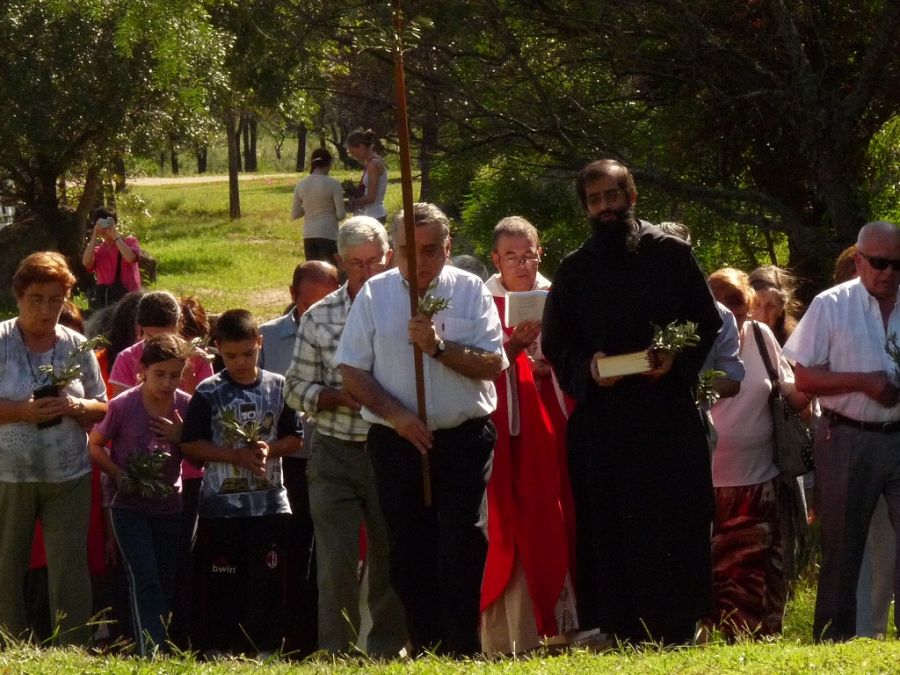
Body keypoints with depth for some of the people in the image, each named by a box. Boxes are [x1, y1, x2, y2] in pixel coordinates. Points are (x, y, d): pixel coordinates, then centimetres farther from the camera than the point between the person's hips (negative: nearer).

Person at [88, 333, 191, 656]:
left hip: (169, 504, 4)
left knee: (167, 582, 8)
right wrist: (119, 476, -17)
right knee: (144, 579, -15)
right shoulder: (123, 405, -13)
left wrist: (180, 437, -16)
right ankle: (151, 653, -20)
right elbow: (95, 446, -2)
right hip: (127, 504, -4)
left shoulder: (185, 406, -4)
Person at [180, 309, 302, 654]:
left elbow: (295, 439, 8)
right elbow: (190, 444, -5)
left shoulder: (277, 387, 5)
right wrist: (238, 456, -15)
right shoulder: (208, 393, -2)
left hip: (269, 505, 2)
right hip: (221, 505, -2)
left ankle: (266, 650, 8)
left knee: (268, 582, 3)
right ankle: (218, 654, 4)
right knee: (220, 587, 0)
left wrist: (268, 450, -12)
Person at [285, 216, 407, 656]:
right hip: (335, 455, 0)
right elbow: (297, 388, 7)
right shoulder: (319, 318, 5)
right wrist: (341, 398, -10)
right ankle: (336, 654, 1)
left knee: (390, 560, 5)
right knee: (336, 563, -4)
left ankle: (387, 651, 15)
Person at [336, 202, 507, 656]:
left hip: (463, 437, -1)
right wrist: (396, 415, -9)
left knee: (461, 549, -7)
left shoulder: (470, 291, 3)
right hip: (396, 443, 1)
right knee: (409, 553, 3)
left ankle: (462, 653, -3)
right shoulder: (374, 295, 5)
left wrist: (440, 347, -18)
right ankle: (424, 652, 11)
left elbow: (493, 364, -5)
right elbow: (352, 372, 3)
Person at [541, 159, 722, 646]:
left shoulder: (671, 254, 5)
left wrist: (678, 360, -13)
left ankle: (676, 626, 0)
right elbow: (554, 344, 13)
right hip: (601, 416, 2)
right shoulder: (575, 270, 12)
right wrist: (585, 368, -8)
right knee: (608, 526, -2)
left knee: (676, 526, -4)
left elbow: (708, 324, 6)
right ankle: (617, 627, 1)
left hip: (668, 414, -2)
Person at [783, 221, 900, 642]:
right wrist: (863, 381, -14)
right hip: (848, 440, -2)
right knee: (841, 548, 6)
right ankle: (833, 639, 13)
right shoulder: (831, 306, -2)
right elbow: (802, 378, -4)